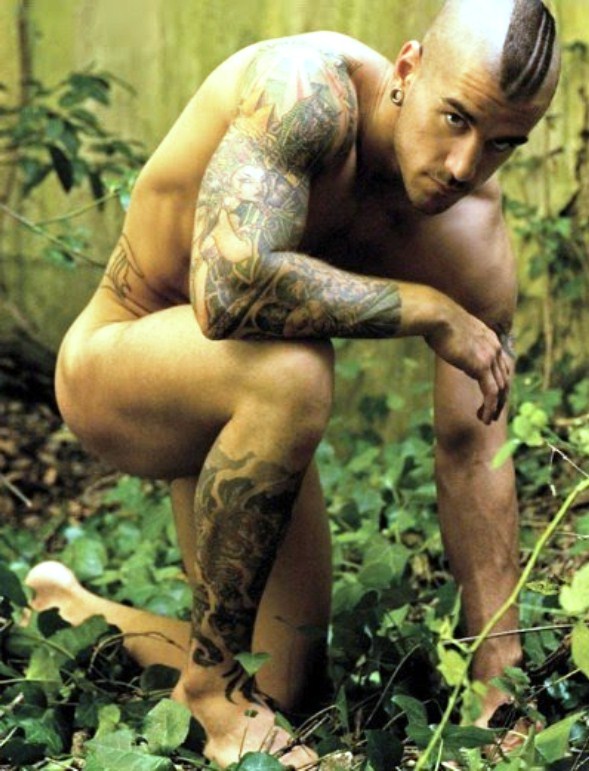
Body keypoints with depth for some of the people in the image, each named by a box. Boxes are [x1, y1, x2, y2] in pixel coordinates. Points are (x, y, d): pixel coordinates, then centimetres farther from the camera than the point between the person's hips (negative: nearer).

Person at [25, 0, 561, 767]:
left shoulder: (475, 238, -14)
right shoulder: (309, 90, -31)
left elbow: (473, 450, -10)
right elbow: (228, 289, -45)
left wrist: (499, 674, -12)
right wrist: (428, 310, -34)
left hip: (242, 409, 6)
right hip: (113, 364, -6)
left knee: (286, 685, 7)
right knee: (292, 373, -39)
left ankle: (69, 610, 35)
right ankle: (211, 676, -17)